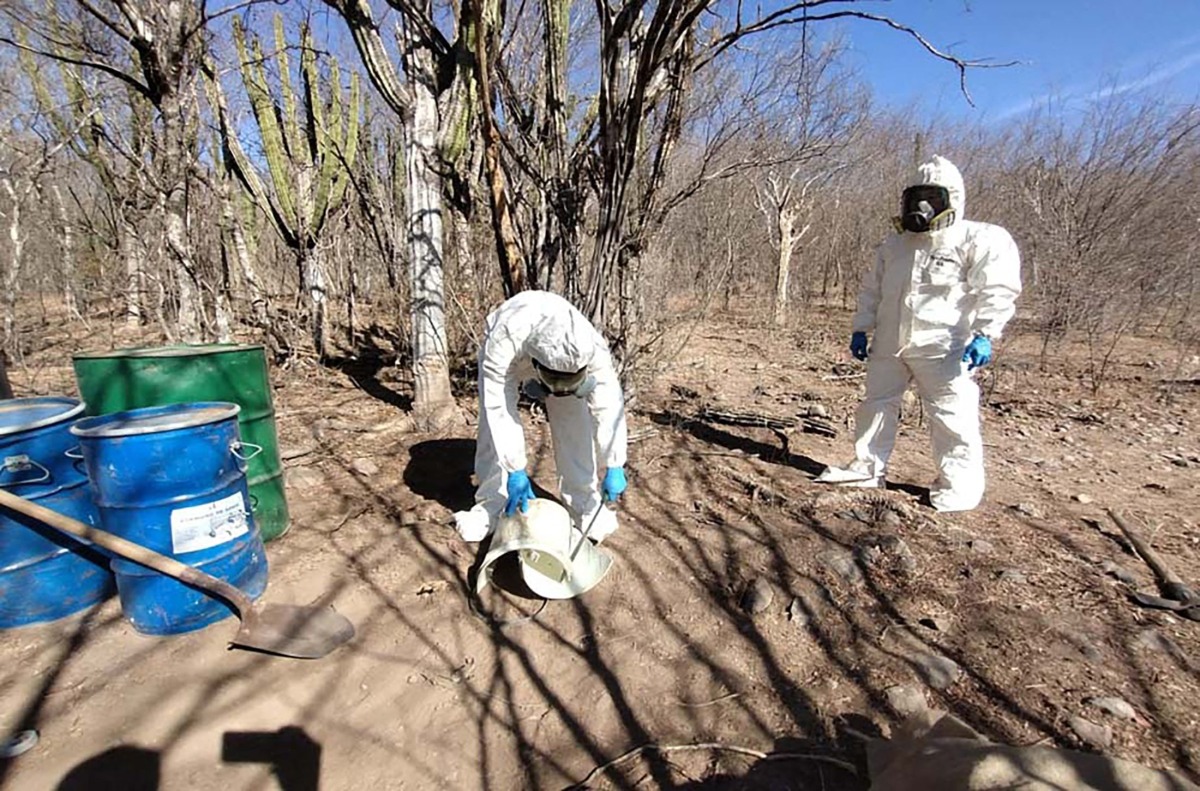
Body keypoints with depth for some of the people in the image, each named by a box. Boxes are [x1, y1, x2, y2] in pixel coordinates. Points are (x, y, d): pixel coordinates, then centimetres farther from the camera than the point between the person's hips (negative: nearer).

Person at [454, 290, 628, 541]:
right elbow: (501, 410, -42)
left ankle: (585, 506, 7)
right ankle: (490, 507, 10)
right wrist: (515, 471, -39)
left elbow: (608, 406, -36)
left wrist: (614, 467, -35)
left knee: (576, 429, -9)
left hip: (560, 358, 1)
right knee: (494, 428, -8)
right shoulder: (503, 343, -47)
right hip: (509, 357, 0)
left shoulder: (593, 348, -42)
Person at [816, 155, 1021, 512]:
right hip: (889, 344, 6)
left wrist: (984, 334, -22)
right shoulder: (894, 244, 15)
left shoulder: (981, 240, -3)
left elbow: (997, 291, -11)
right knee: (876, 403, 11)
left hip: (942, 348, -6)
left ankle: (959, 484, 11)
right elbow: (872, 290, 19)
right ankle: (867, 468, 25)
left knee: (951, 416, -3)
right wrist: (861, 328, 13)